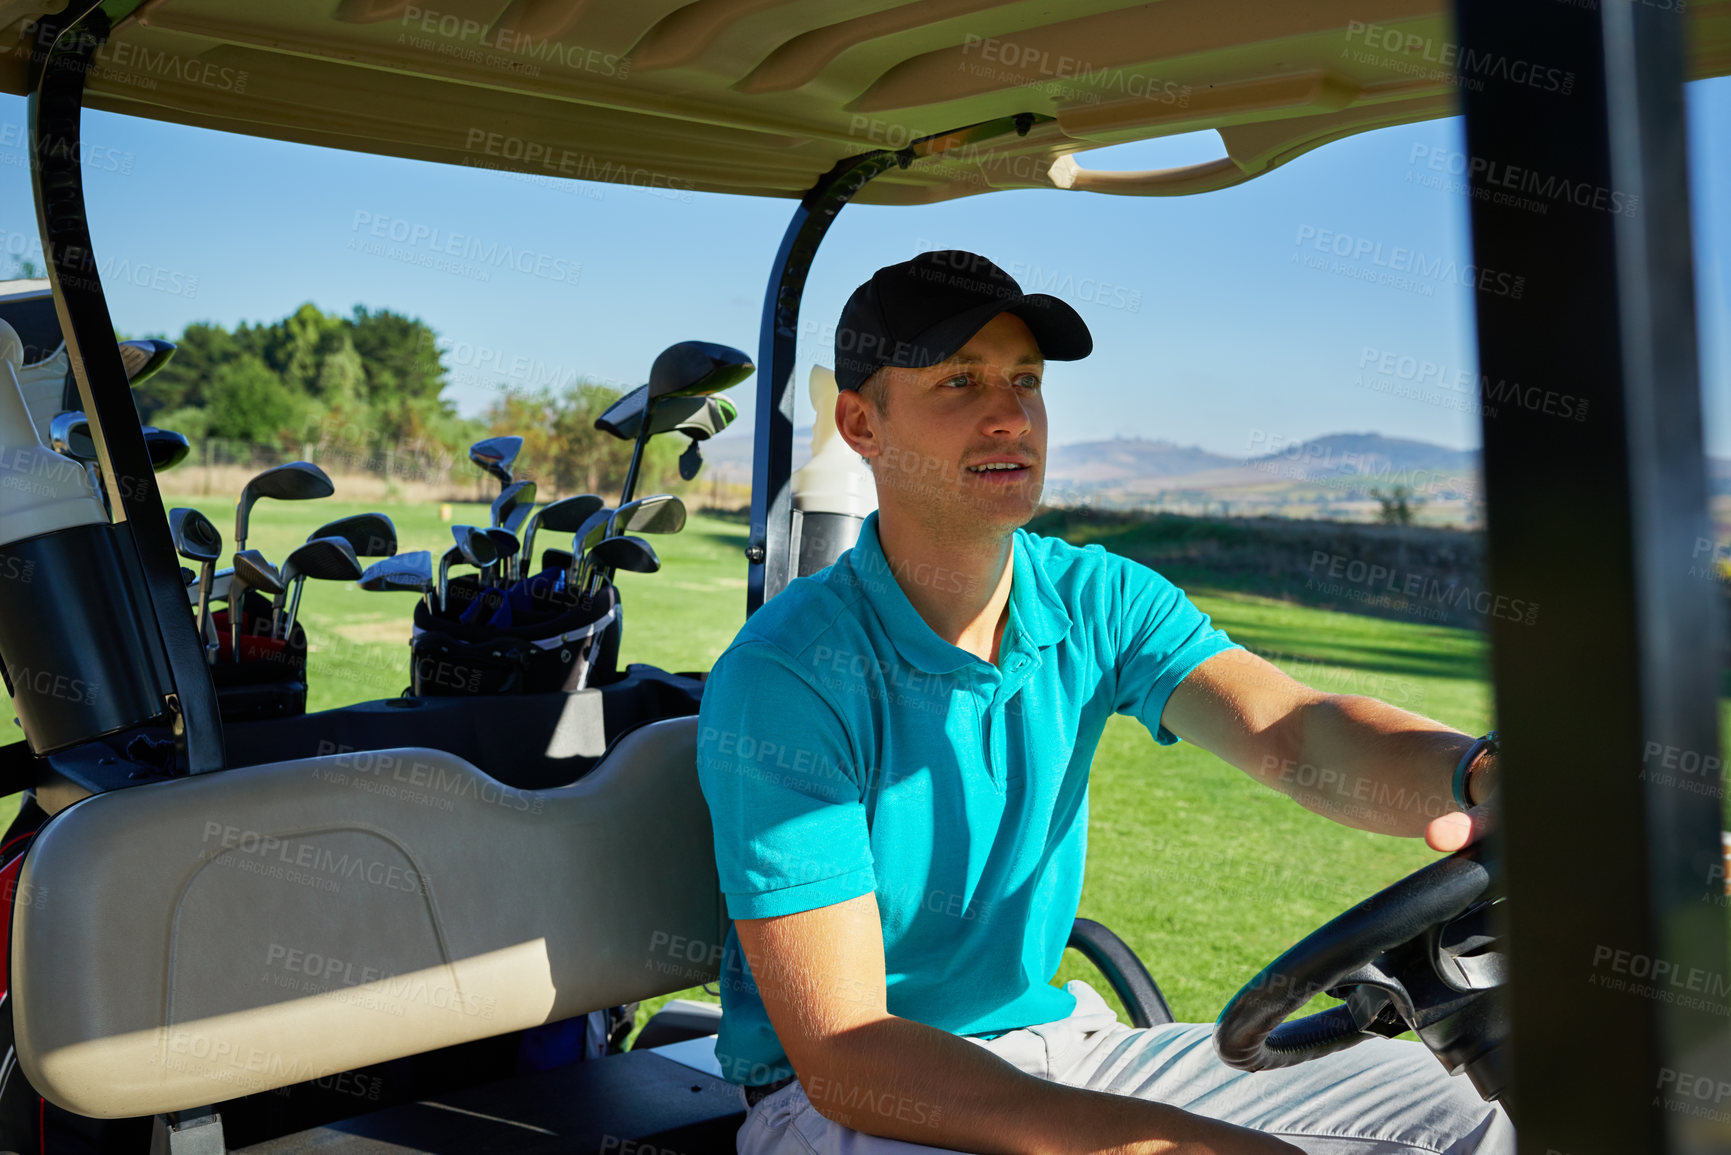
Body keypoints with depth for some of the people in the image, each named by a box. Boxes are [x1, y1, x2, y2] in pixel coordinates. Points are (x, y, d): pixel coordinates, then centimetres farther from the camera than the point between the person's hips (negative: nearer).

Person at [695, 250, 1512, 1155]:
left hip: (1055, 1046, 6)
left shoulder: (1099, 602, -2)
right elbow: (840, 1054, -24)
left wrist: (1477, 775, -43)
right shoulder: (787, 675, -20)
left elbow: (1294, 734, -19)